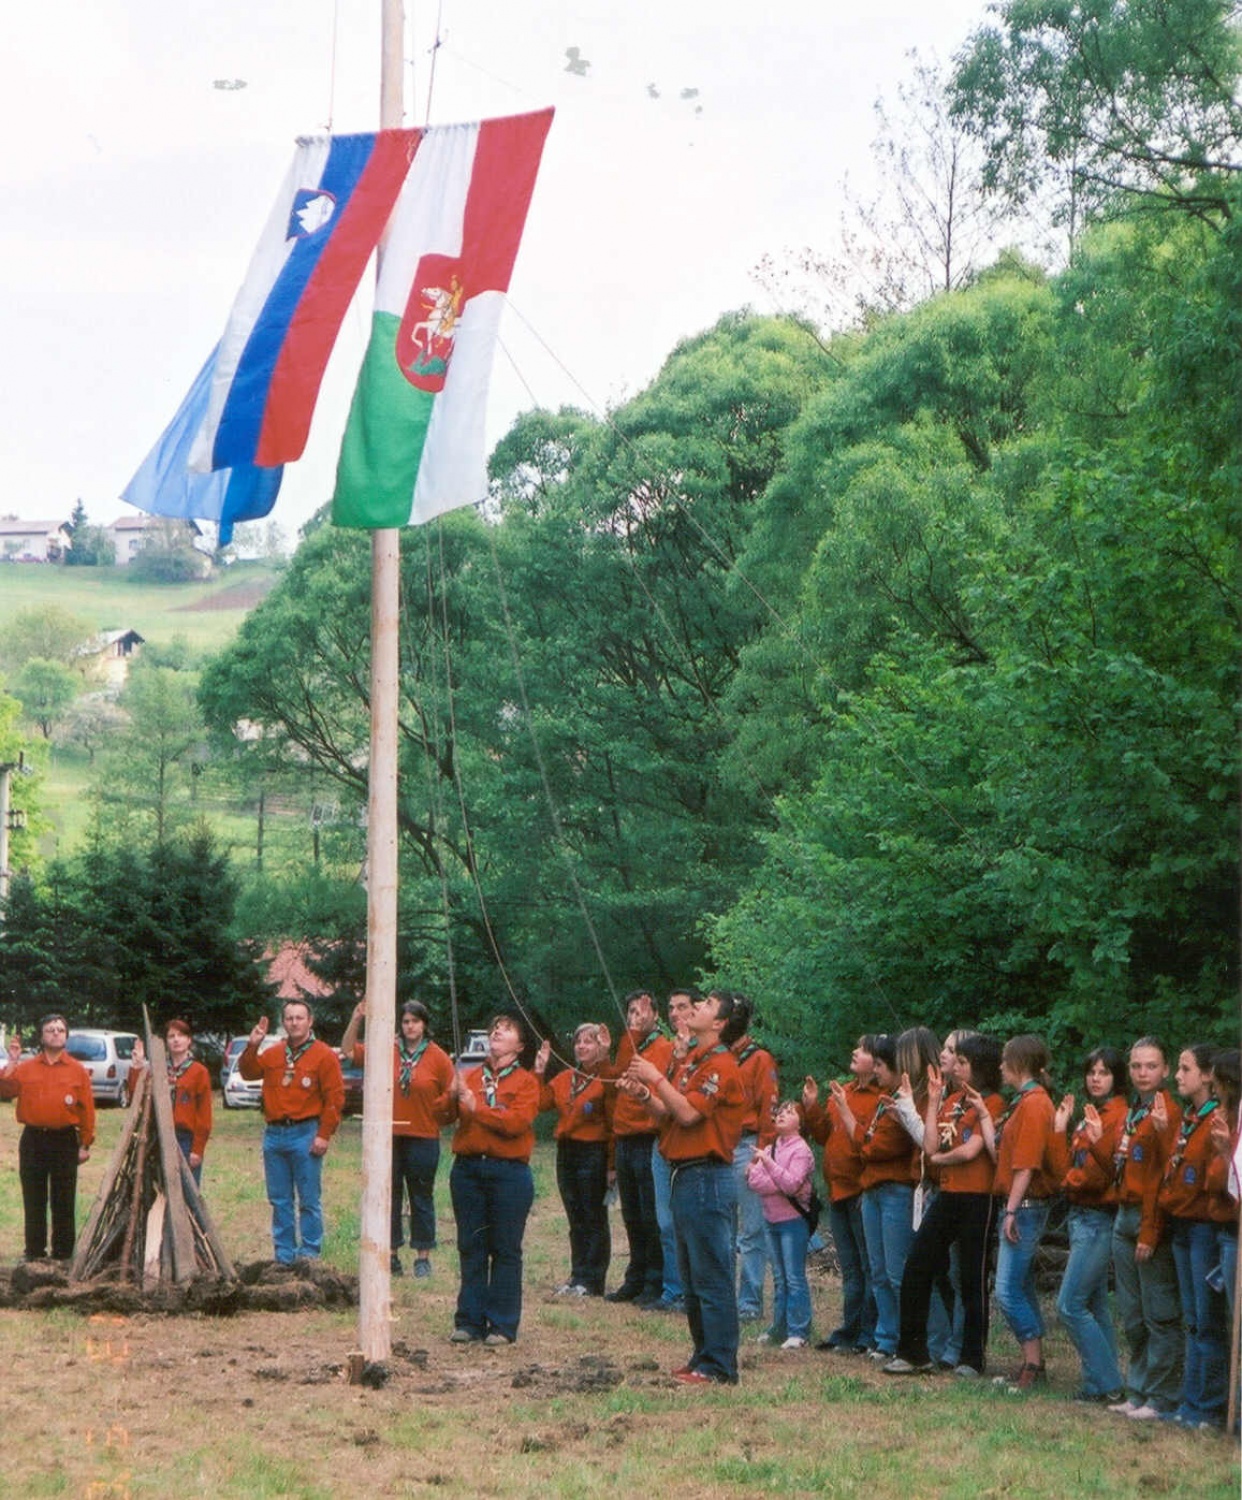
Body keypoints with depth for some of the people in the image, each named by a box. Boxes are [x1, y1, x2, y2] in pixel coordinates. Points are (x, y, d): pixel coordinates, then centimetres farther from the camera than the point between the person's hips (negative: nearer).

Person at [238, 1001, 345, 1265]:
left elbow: (335, 1098, -6)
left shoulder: (324, 1055, -3)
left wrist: (324, 1135, -12)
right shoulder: (273, 1054, 13)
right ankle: (283, 1256, 15)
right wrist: (252, 1047, -1)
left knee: (309, 1200, -3)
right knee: (280, 1201, 9)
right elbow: (248, 1072, 15)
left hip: (305, 1134, -5)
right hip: (274, 1134, 5)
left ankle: (309, 1255, 1)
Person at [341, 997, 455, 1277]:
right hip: (389, 1137, 3)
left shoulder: (437, 1057, 0)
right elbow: (349, 1050, 7)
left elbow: (451, 1094, 3)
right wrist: (356, 1020, -6)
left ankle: (423, 1257, 10)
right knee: (389, 1196, 7)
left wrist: (434, 1113, -16)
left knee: (421, 1198, 4)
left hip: (423, 1138, -3)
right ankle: (391, 1254, 14)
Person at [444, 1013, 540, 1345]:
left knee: (506, 1250, 0)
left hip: (509, 1172, -3)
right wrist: (453, 1097, -20)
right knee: (470, 1247, 6)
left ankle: (502, 1326, 3)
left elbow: (517, 1122, -13)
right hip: (468, 1169, 3)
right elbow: (444, 1115, 1)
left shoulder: (525, 1082, 3)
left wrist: (477, 1108, -15)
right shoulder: (469, 1077, 12)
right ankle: (469, 1321, 12)